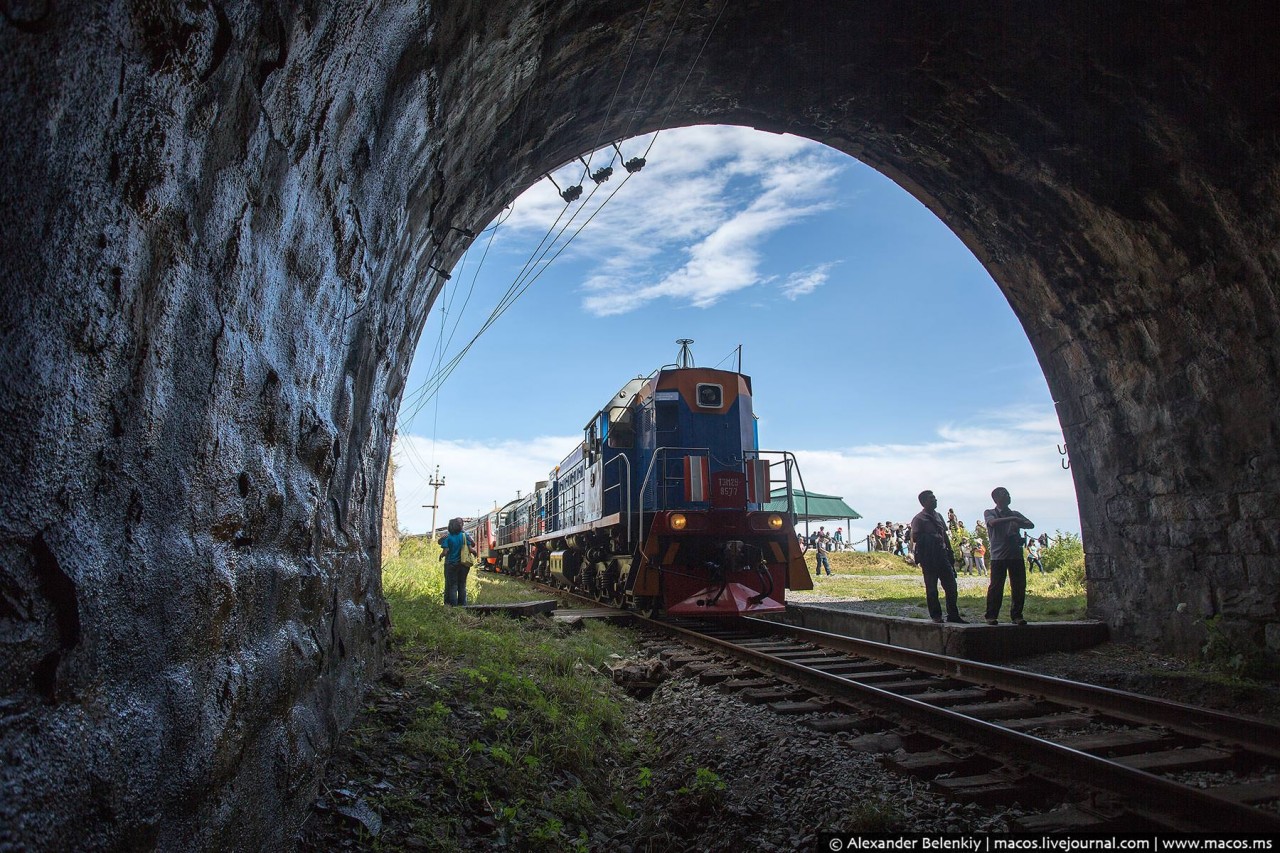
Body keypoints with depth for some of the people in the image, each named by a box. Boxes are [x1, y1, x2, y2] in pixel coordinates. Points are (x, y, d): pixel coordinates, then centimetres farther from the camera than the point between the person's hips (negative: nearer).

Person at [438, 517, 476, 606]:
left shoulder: (447, 537, -8)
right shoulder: (465, 536, -4)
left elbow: (445, 552, -14)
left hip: (451, 564, -2)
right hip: (463, 564, 2)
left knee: (452, 585, 5)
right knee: (462, 585, 12)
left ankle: (453, 604, 4)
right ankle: (463, 604, 15)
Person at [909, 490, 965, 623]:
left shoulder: (938, 515, 15)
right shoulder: (919, 518, -6)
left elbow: (945, 535, 21)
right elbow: (914, 538, -12)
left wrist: (950, 553, 17)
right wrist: (929, 537, -23)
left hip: (942, 554, 7)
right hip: (928, 557, -7)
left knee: (951, 585, 5)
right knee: (931, 588, 0)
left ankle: (953, 615, 14)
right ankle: (936, 616, 10)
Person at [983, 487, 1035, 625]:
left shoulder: (1015, 514, 18)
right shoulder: (989, 513, 7)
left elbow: (1031, 525, 6)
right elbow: (993, 522, -15)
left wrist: (1018, 523, -12)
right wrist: (1011, 519, -15)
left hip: (1016, 555, 4)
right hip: (998, 555, -4)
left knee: (1019, 586, 2)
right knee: (996, 586, -5)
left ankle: (1016, 615, 12)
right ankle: (991, 616, 2)